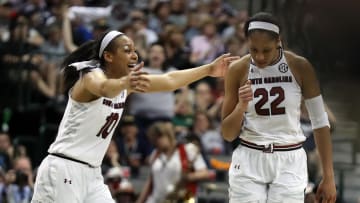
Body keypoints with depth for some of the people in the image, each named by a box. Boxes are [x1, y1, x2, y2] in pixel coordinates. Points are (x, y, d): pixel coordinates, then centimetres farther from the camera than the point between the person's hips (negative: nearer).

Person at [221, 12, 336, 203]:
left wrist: (328, 177, -2)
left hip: (289, 164, -1)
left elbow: (320, 122, 1)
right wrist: (242, 105, -17)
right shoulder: (238, 70, -2)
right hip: (249, 162, 1)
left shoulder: (300, 67, -5)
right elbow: (228, 134, 3)